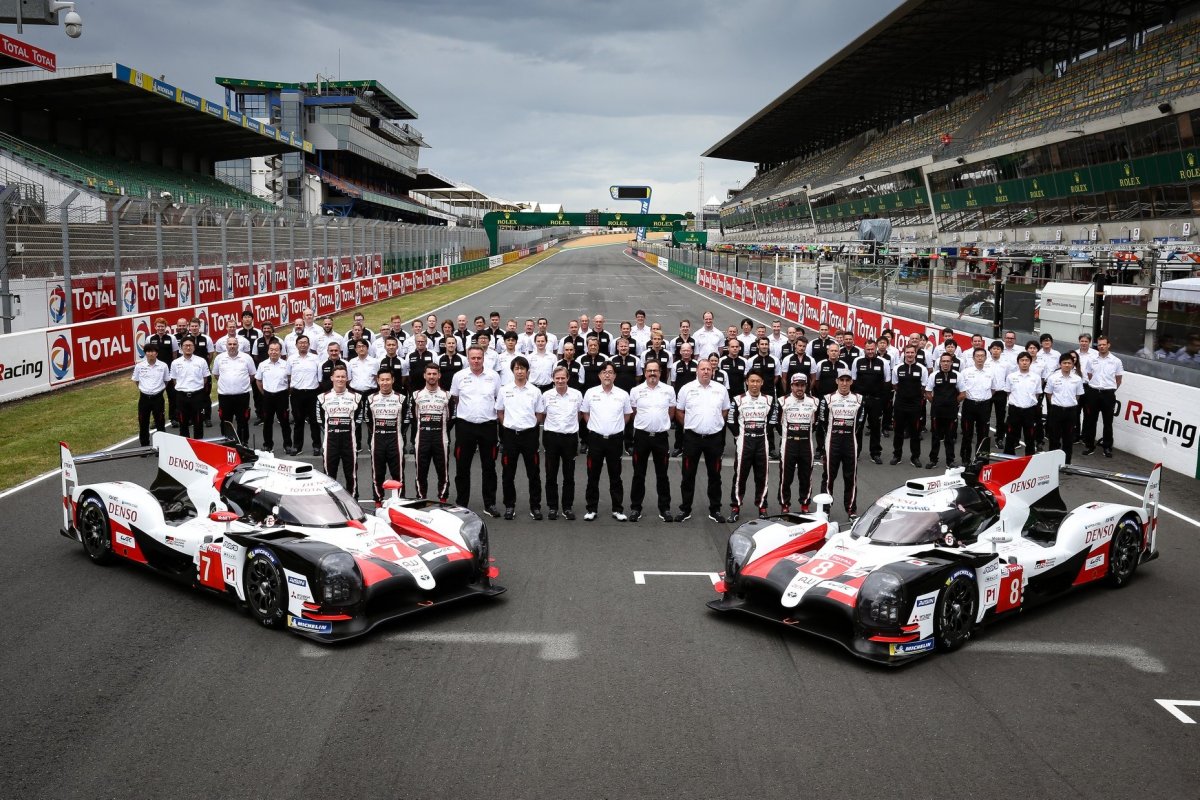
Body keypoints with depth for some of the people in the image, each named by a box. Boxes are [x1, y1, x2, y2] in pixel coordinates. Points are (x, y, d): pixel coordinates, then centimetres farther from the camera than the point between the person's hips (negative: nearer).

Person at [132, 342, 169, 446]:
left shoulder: (163, 366, -5)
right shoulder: (139, 366, -2)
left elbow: (166, 381, 9)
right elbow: (136, 380, 12)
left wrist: (159, 390, 8)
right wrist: (143, 389, 11)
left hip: (157, 398, -1)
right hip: (144, 398, 1)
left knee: (159, 423, 5)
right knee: (143, 423, 7)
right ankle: (144, 446, 18)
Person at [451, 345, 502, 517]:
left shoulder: (493, 376, 1)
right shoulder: (459, 376, 1)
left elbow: (500, 399, 10)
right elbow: (455, 398, 13)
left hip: (488, 425, 0)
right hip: (465, 425, 0)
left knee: (489, 467, 6)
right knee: (462, 467, 5)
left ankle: (490, 504, 14)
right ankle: (461, 503, 16)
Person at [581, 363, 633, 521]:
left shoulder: (623, 395, 1)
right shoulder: (590, 393, 0)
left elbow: (627, 414, 13)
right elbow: (584, 413, 11)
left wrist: (616, 427, 7)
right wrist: (596, 425, 6)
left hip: (615, 439, 0)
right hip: (595, 438, 0)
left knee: (615, 477, 7)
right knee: (593, 476, 5)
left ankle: (617, 509, 14)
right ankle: (591, 509, 13)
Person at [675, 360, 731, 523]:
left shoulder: (721, 389, 3)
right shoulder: (687, 389, -1)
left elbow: (725, 411, 13)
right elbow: (679, 411, 6)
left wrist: (715, 425, 9)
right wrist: (690, 425, 5)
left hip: (715, 437, 1)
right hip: (692, 437, -1)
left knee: (714, 475, 8)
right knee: (688, 475, 4)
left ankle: (715, 510, 17)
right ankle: (685, 509, 13)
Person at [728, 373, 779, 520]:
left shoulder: (769, 400, 3)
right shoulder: (738, 400, -3)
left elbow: (773, 421, 11)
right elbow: (732, 421, 2)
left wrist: (762, 432, 6)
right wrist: (738, 435, 0)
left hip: (762, 442, 2)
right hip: (744, 442, -2)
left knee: (762, 475, 6)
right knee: (740, 475, -1)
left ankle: (762, 507, 17)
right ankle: (735, 507, 6)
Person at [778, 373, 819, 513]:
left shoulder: (814, 402, 5)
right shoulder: (783, 402, -4)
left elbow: (816, 424, 13)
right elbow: (778, 422, 4)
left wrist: (806, 433, 7)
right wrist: (788, 433, 7)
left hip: (806, 444, 2)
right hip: (788, 444, -2)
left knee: (806, 477, 8)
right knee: (786, 476, 1)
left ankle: (805, 505, 20)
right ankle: (785, 505, 12)